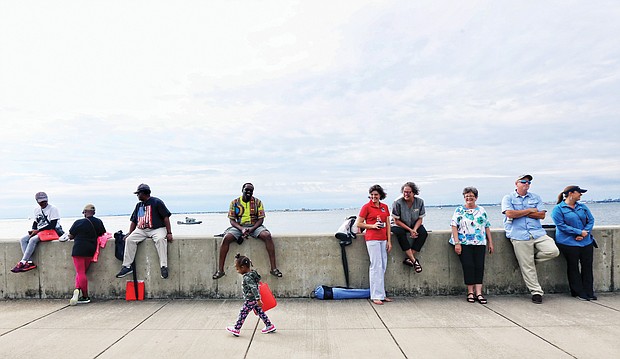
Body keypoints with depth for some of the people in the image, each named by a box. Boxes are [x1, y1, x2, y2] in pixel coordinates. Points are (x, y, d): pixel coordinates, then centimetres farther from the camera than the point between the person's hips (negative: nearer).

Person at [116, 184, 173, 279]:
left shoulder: (157, 202, -1)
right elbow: (134, 221, 23)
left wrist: (169, 233, -13)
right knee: (129, 240, -18)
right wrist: (129, 233, 8)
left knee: (160, 239, -34)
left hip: (157, 229, -6)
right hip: (141, 230, 6)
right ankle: (127, 266, -13)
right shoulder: (138, 205, 20)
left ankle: (163, 267, -35)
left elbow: (166, 217, -6)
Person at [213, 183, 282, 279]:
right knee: (226, 238, -28)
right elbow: (231, 220, 0)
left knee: (267, 236, -30)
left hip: (254, 226, 0)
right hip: (239, 227, 1)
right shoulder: (234, 202, 5)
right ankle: (220, 270, -19)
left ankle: (273, 268, -26)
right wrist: (242, 229, -19)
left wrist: (251, 229, -17)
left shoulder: (257, 202, 4)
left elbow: (261, 219, 0)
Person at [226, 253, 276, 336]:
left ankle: (236, 329, 17)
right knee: (260, 312, 15)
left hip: (250, 300, -9)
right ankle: (269, 326, 20)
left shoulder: (247, 277, -24)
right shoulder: (253, 273, 4)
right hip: (255, 299, 9)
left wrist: (258, 299, -32)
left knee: (242, 314, 5)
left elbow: (254, 288, -30)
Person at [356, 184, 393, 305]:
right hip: (372, 239, -6)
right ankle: (376, 296, 1)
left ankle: (381, 294, 19)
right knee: (376, 267, -6)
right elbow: (359, 224, -3)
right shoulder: (366, 207, -4)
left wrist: (389, 241, 8)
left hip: (383, 239, 6)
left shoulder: (385, 207, 12)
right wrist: (373, 226, -13)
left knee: (383, 267, 9)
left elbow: (388, 225, 13)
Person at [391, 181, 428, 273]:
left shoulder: (420, 202, -9)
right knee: (400, 233, -35)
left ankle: (408, 259, -23)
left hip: (414, 225, 3)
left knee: (423, 233, -24)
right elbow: (396, 221, -15)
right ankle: (414, 260, -31)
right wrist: (410, 230, -20)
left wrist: (414, 230, -21)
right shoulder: (397, 203, -20)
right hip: (400, 226, -3)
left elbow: (420, 219, -2)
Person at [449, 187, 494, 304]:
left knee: (479, 266, -4)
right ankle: (470, 292, 3)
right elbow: (454, 226, -3)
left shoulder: (482, 210, 14)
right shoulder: (459, 210, 4)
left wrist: (490, 242, 9)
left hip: (480, 243, 3)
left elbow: (487, 227, 15)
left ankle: (478, 292, -1)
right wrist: (457, 243, -11)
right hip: (464, 243, -3)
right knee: (468, 266, -7)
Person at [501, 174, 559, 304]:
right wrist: (530, 210, -2)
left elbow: (542, 215, 4)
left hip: (538, 233, 4)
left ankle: (530, 258, 8)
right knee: (527, 267, -2)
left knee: (553, 251, -18)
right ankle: (536, 292, 11)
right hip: (519, 236, -4)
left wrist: (521, 213, -5)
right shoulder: (508, 198, 6)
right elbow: (510, 214, -11)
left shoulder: (536, 197, 17)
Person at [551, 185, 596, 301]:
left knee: (587, 266, 6)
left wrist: (585, 232, -9)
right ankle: (578, 292, 14)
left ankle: (589, 292, 17)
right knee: (573, 267, 3)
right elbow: (561, 225, -13)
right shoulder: (558, 209, -6)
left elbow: (591, 220, 8)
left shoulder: (582, 207, 12)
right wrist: (579, 232, -16)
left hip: (586, 242, 5)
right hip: (569, 243, -5)